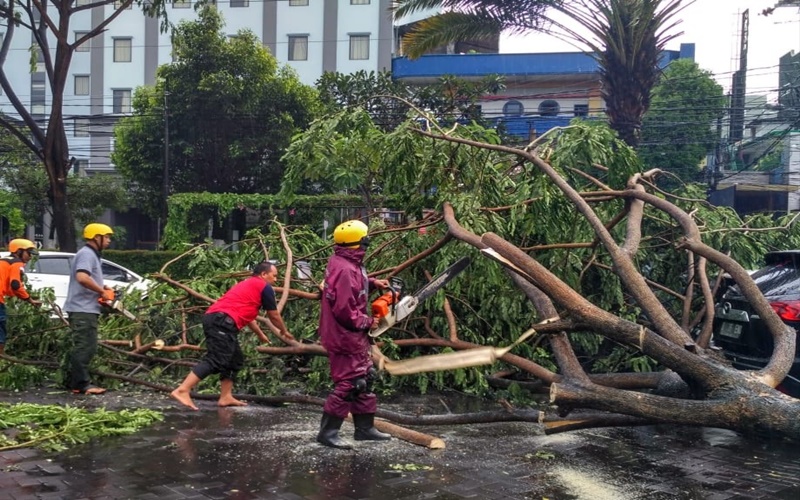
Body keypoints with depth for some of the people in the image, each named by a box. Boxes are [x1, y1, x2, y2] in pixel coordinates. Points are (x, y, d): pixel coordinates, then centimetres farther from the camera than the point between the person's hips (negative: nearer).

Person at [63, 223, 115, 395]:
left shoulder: (92, 255, 20)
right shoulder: (87, 254, -13)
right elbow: (82, 277, -29)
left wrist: (103, 288, 8)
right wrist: (103, 291, -20)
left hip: (85, 309, 11)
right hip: (83, 309, -11)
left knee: (81, 347, 14)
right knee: (85, 347, -10)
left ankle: (73, 381, 20)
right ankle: (81, 384, -9)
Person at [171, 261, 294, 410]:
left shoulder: (247, 285, 32)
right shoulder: (265, 287, 7)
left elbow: (246, 314, 44)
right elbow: (274, 316, 16)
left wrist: (260, 334, 55)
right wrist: (285, 331, 34)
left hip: (214, 318, 10)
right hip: (223, 321, -10)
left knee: (235, 359, 16)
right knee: (216, 360, -17)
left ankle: (226, 397, 11)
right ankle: (182, 391, -25)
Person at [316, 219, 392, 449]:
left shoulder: (343, 262, 5)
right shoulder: (345, 270, -25)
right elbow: (345, 311, -28)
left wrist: (372, 282, 8)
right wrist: (368, 322, -14)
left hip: (354, 337, 11)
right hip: (345, 337, -11)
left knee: (364, 379, 17)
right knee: (348, 384, -5)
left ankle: (365, 428, 27)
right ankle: (328, 432, 3)